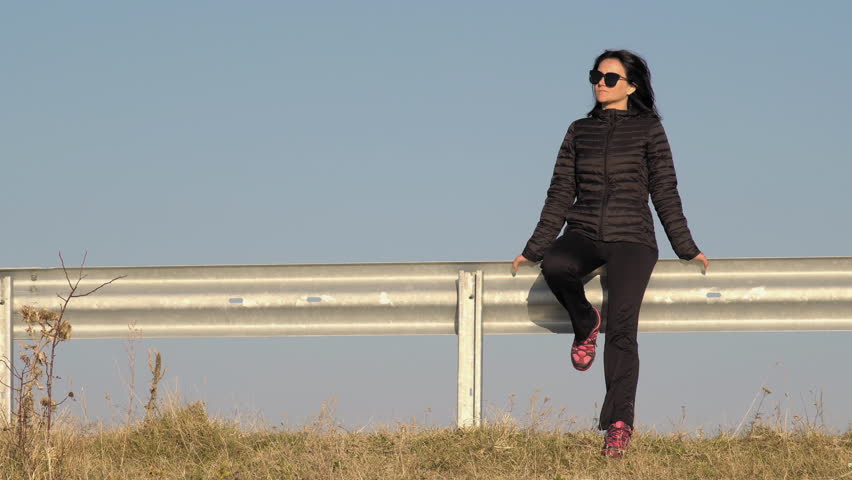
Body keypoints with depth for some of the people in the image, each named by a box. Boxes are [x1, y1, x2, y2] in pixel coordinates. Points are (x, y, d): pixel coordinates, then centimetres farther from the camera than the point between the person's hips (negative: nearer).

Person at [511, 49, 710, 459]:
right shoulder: (580, 132, 14)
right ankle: (585, 324, -3)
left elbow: (665, 194, 7)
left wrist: (687, 250, 4)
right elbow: (560, 194, 15)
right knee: (555, 266, -34)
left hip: (631, 240, -3)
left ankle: (619, 424, -22)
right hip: (584, 236, 3)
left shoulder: (648, 130, 6)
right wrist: (534, 249, 12)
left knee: (621, 327, -22)